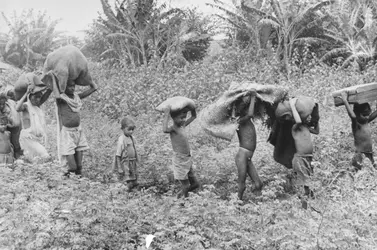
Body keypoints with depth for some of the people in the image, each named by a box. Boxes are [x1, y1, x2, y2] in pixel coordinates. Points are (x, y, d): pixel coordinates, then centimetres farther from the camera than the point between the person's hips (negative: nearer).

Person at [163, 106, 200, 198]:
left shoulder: (182, 125, 10)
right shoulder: (173, 129, -13)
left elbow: (193, 117, 25)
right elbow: (165, 130, -39)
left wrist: (192, 107, 9)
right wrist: (166, 115, -31)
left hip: (188, 159, 8)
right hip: (180, 160, -8)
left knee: (195, 184, 14)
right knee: (186, 186, -3)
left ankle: (180, 195, 30)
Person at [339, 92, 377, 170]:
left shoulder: (367, 121, 6)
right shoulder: (356, 124, -15)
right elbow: (353, 116, -35)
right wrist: (345, 100, -36)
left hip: (370, 153, 7)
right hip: (360, 154, -7)